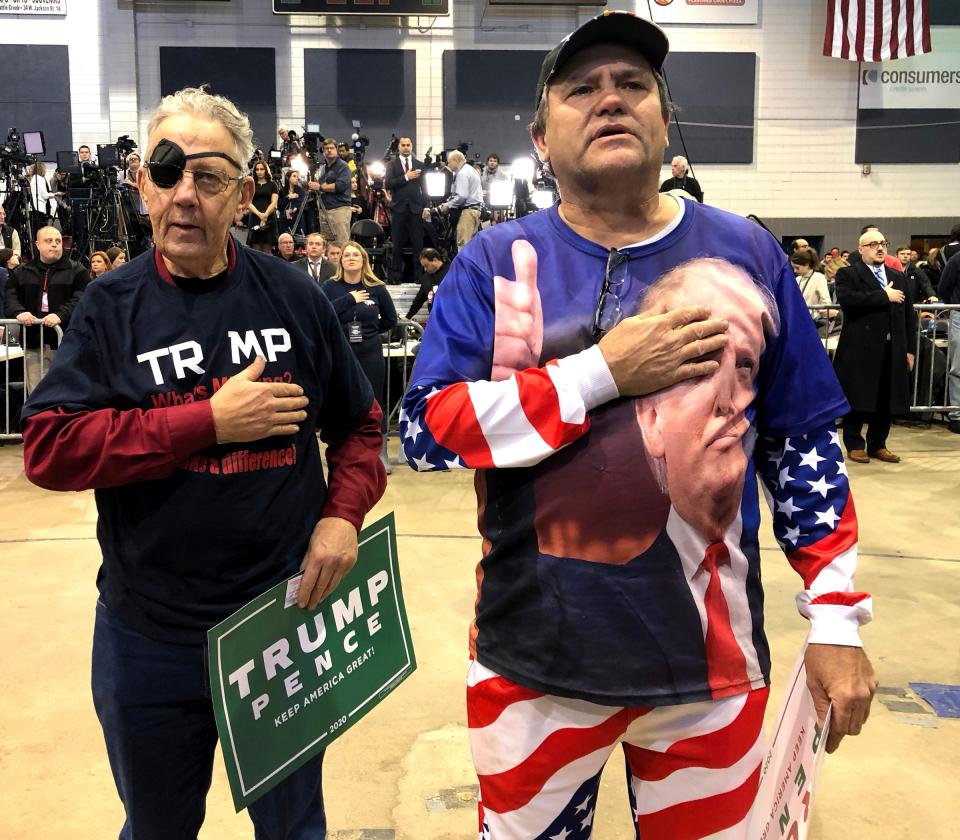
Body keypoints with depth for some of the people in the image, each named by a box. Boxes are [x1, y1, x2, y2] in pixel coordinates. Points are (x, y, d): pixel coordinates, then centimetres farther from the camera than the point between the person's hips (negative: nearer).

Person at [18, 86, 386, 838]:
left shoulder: (293, 296, -2)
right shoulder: (113, 307, -5)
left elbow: (359, 423, 8)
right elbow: (49, 450, -15)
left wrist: (344, 513, -10)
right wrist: (211, 421, -21)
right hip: (149, 637, 0)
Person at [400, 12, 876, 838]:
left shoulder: (746, 253, 0)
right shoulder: (495, 263, -3)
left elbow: (804, 447, 4)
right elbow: (425, 431, -12)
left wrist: (836, 618, 1)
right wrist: (603, 372, -20)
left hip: (710, 657, 1)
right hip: (535, 655, 0)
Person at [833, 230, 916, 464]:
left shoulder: (898, 277, 16)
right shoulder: (848, 275, 0)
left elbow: (909, 315, 14)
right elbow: (846, 299, -21)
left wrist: (910, 349, 7)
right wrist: (884, 296, -17)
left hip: (892, 350, 5)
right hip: (860, 349, -5)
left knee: (886, 400, 8)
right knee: (857, 399, 3)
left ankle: (877, 445, 20)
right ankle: (854, 445, 15)